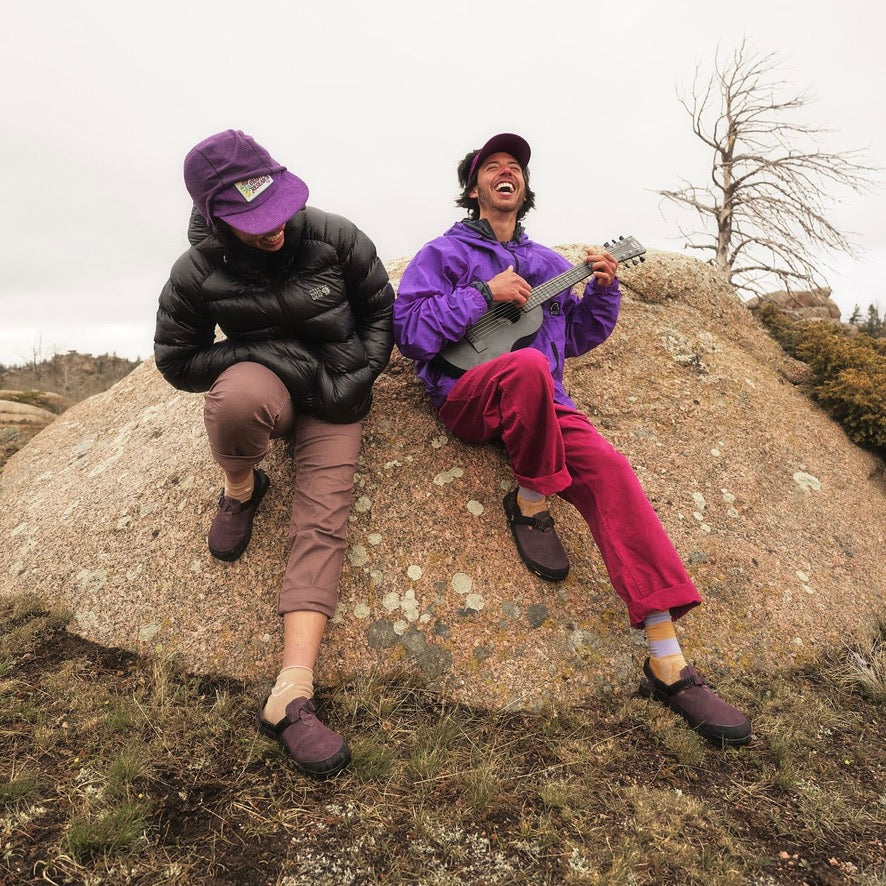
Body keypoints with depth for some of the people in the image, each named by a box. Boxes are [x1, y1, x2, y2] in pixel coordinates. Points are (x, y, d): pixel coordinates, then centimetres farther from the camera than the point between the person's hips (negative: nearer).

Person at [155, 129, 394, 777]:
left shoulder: (335, 238, -11)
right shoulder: (197, 273, -12)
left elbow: (381, 309, 2)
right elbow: (177, 360, -3)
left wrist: (357, 378, -9)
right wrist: (260, 356, -16)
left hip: (335, 400, 1)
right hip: (261, 381, 0)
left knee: (322, 525, -18)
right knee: (236, 398, -40)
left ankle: (291, 696, -23)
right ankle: (241, 489, -5)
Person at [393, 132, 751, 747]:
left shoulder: (546, 263, 24)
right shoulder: (445, 254, 10)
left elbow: (577, 337, 28)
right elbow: (409, 330, -3)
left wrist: (603, 289, 10)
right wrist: (485, 294, -10)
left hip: (543, 405, 4)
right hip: (468, 396, -4)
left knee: (610, 471, -23)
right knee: (527, 364, -39)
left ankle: (668, 665, -23)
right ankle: (530, 505, -14)